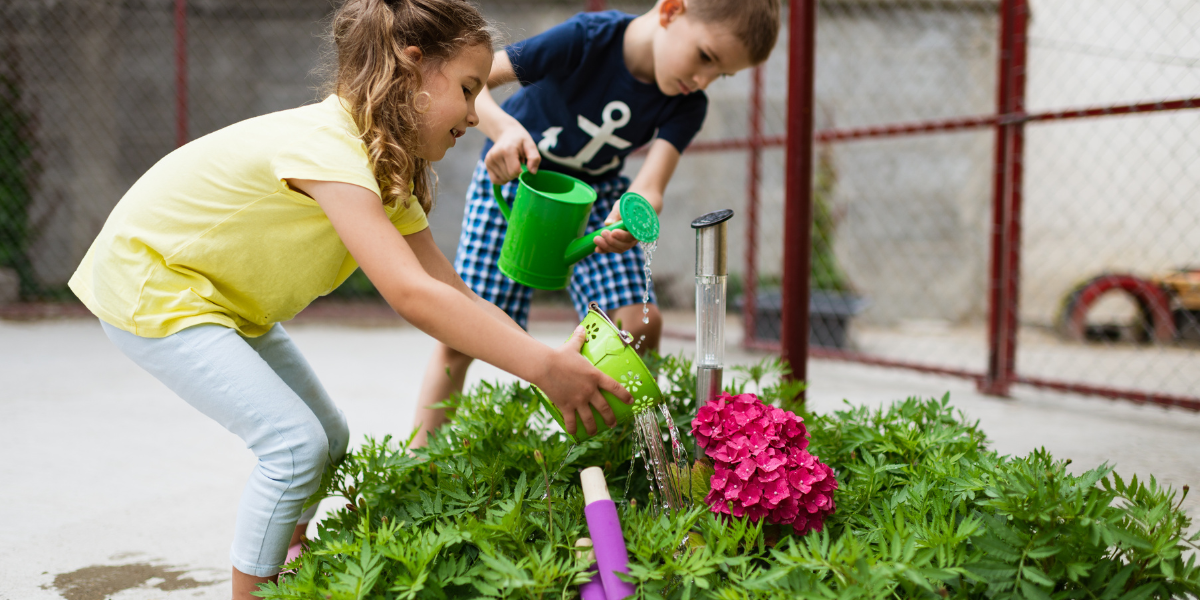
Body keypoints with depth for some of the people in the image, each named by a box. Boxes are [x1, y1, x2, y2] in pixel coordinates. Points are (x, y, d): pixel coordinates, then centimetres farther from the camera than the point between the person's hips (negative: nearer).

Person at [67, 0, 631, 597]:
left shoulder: (386, 166, -2)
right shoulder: (328, 144, -31)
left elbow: (452, 294, -7)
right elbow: (410, 294, -41)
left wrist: (550, 355, -19)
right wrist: (543, 367, -42)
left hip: (218, 296, 9)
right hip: (148, 284, -9)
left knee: (328, 436, 6)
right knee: (295, 442, -17)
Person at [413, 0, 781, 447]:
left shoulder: (687, 107, -17)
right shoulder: (588, 38, -29)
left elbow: (650, 186, -30)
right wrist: (505, 128, -49)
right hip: (512, 178, -3)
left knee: (640, 324, -14)